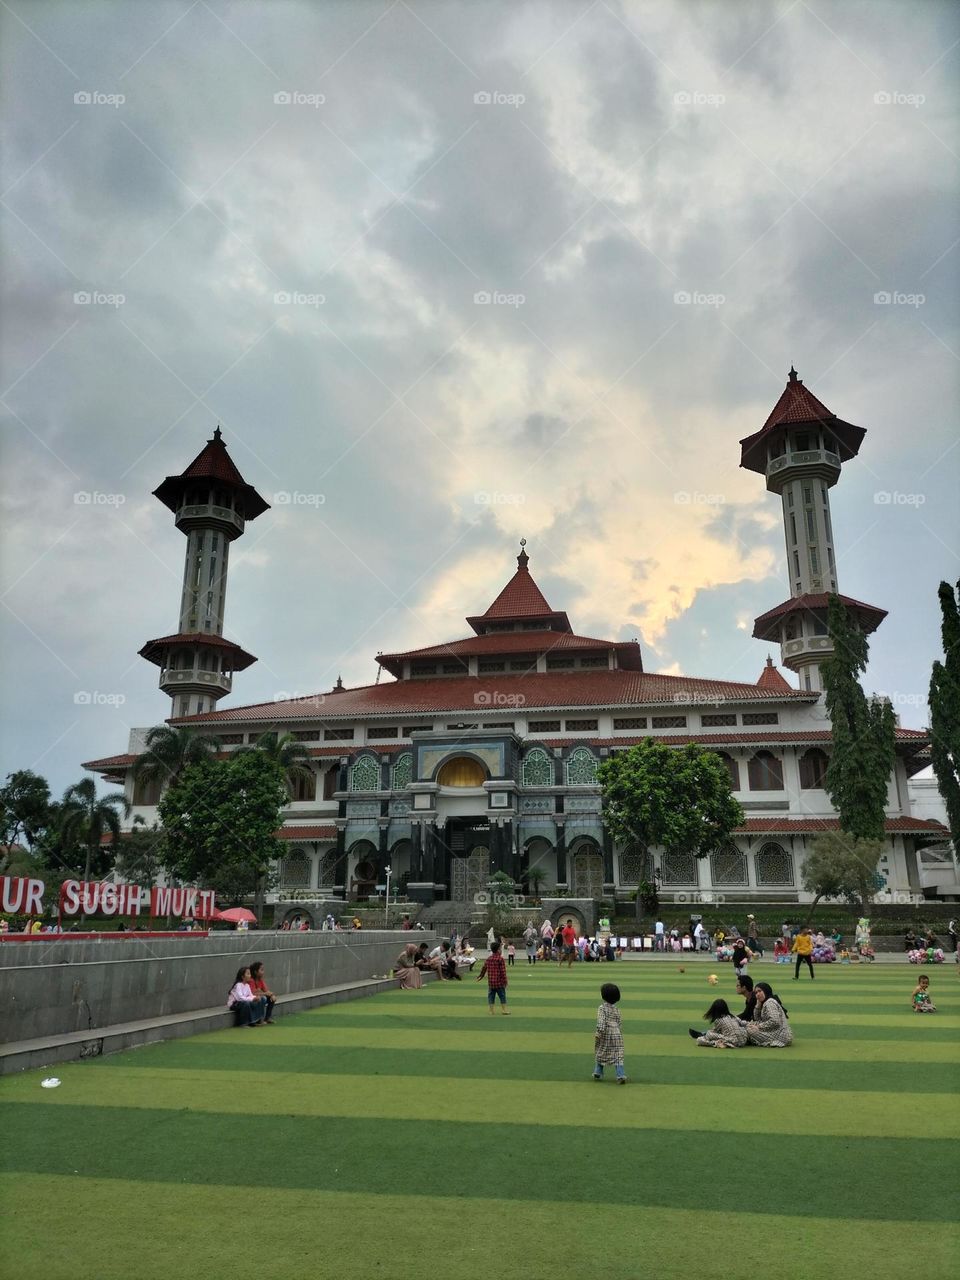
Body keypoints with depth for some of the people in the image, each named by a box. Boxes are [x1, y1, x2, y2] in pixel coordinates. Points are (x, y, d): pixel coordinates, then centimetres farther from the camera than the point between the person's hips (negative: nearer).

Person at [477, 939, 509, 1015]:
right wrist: (505, 981, -7)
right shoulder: (500, 959, -11)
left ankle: (491, 1010, 11)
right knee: (502, 996, 8)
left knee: (491, 995, 12)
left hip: (490, 982, 4)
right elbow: (503, 971, -13)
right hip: (499, 981, -4)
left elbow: (483, 968, 15)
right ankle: (504, 1009, 11)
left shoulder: (488, 959, 6)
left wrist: (481, 975, 32)